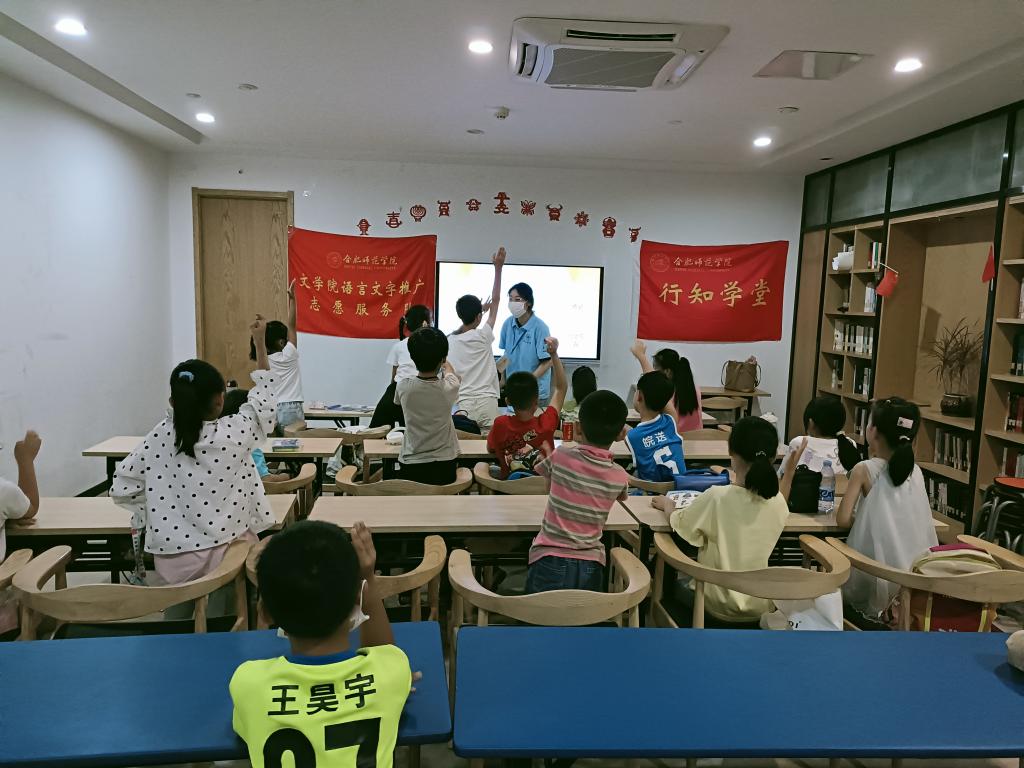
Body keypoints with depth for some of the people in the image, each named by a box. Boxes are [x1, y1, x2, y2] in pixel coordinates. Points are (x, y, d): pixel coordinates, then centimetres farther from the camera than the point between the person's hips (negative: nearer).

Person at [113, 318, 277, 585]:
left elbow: (121, 488, 0)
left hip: (172, 562, 2)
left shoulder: (159, 438, -5)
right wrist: (260, 343, 11)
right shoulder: (235, 432, -12)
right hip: (227, 557, -2)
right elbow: (263, 401, 5)